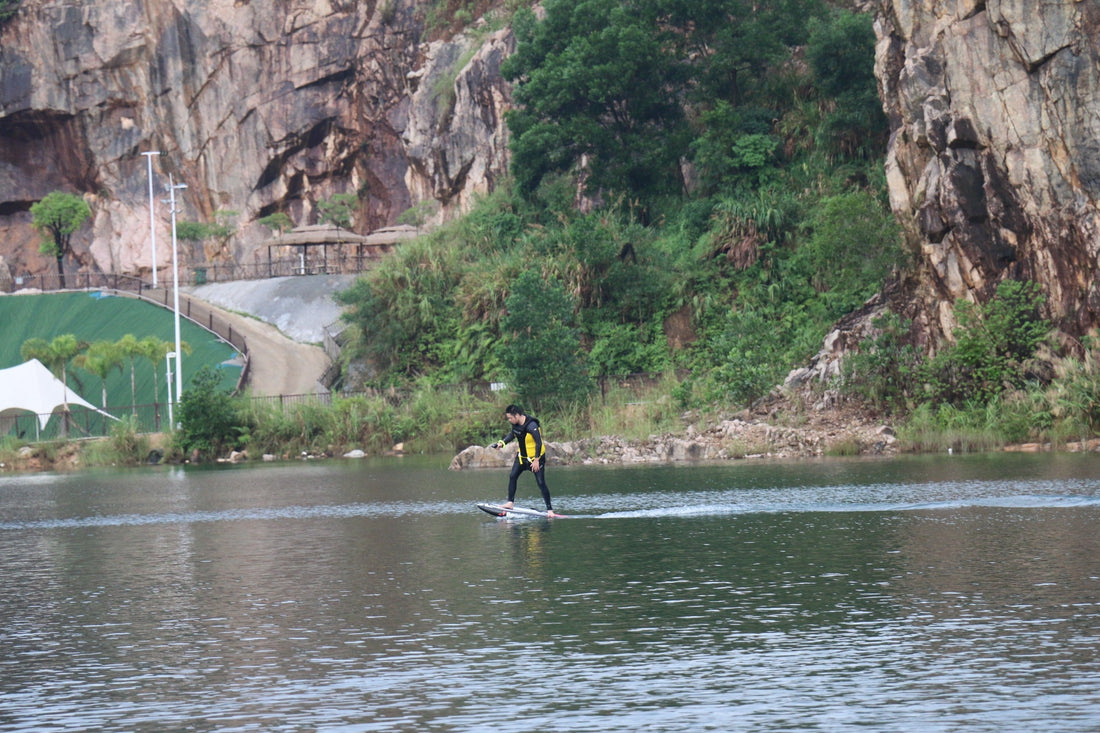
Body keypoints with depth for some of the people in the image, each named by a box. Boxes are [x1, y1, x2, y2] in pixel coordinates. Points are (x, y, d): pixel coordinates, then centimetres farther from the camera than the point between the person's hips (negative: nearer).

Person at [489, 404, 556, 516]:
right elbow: (512, 435, 17)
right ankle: (510, 502, 9)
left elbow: (539, 443, -26)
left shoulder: (531, 426, -28)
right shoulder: (515, 424, -4)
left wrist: (536, 460, -26)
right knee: (512, 477, 1)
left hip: (535, 457, -8)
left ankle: (549, 509, 0)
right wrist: (502, 443, 3)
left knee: (541, 483, -6)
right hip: (522, 456, 8)